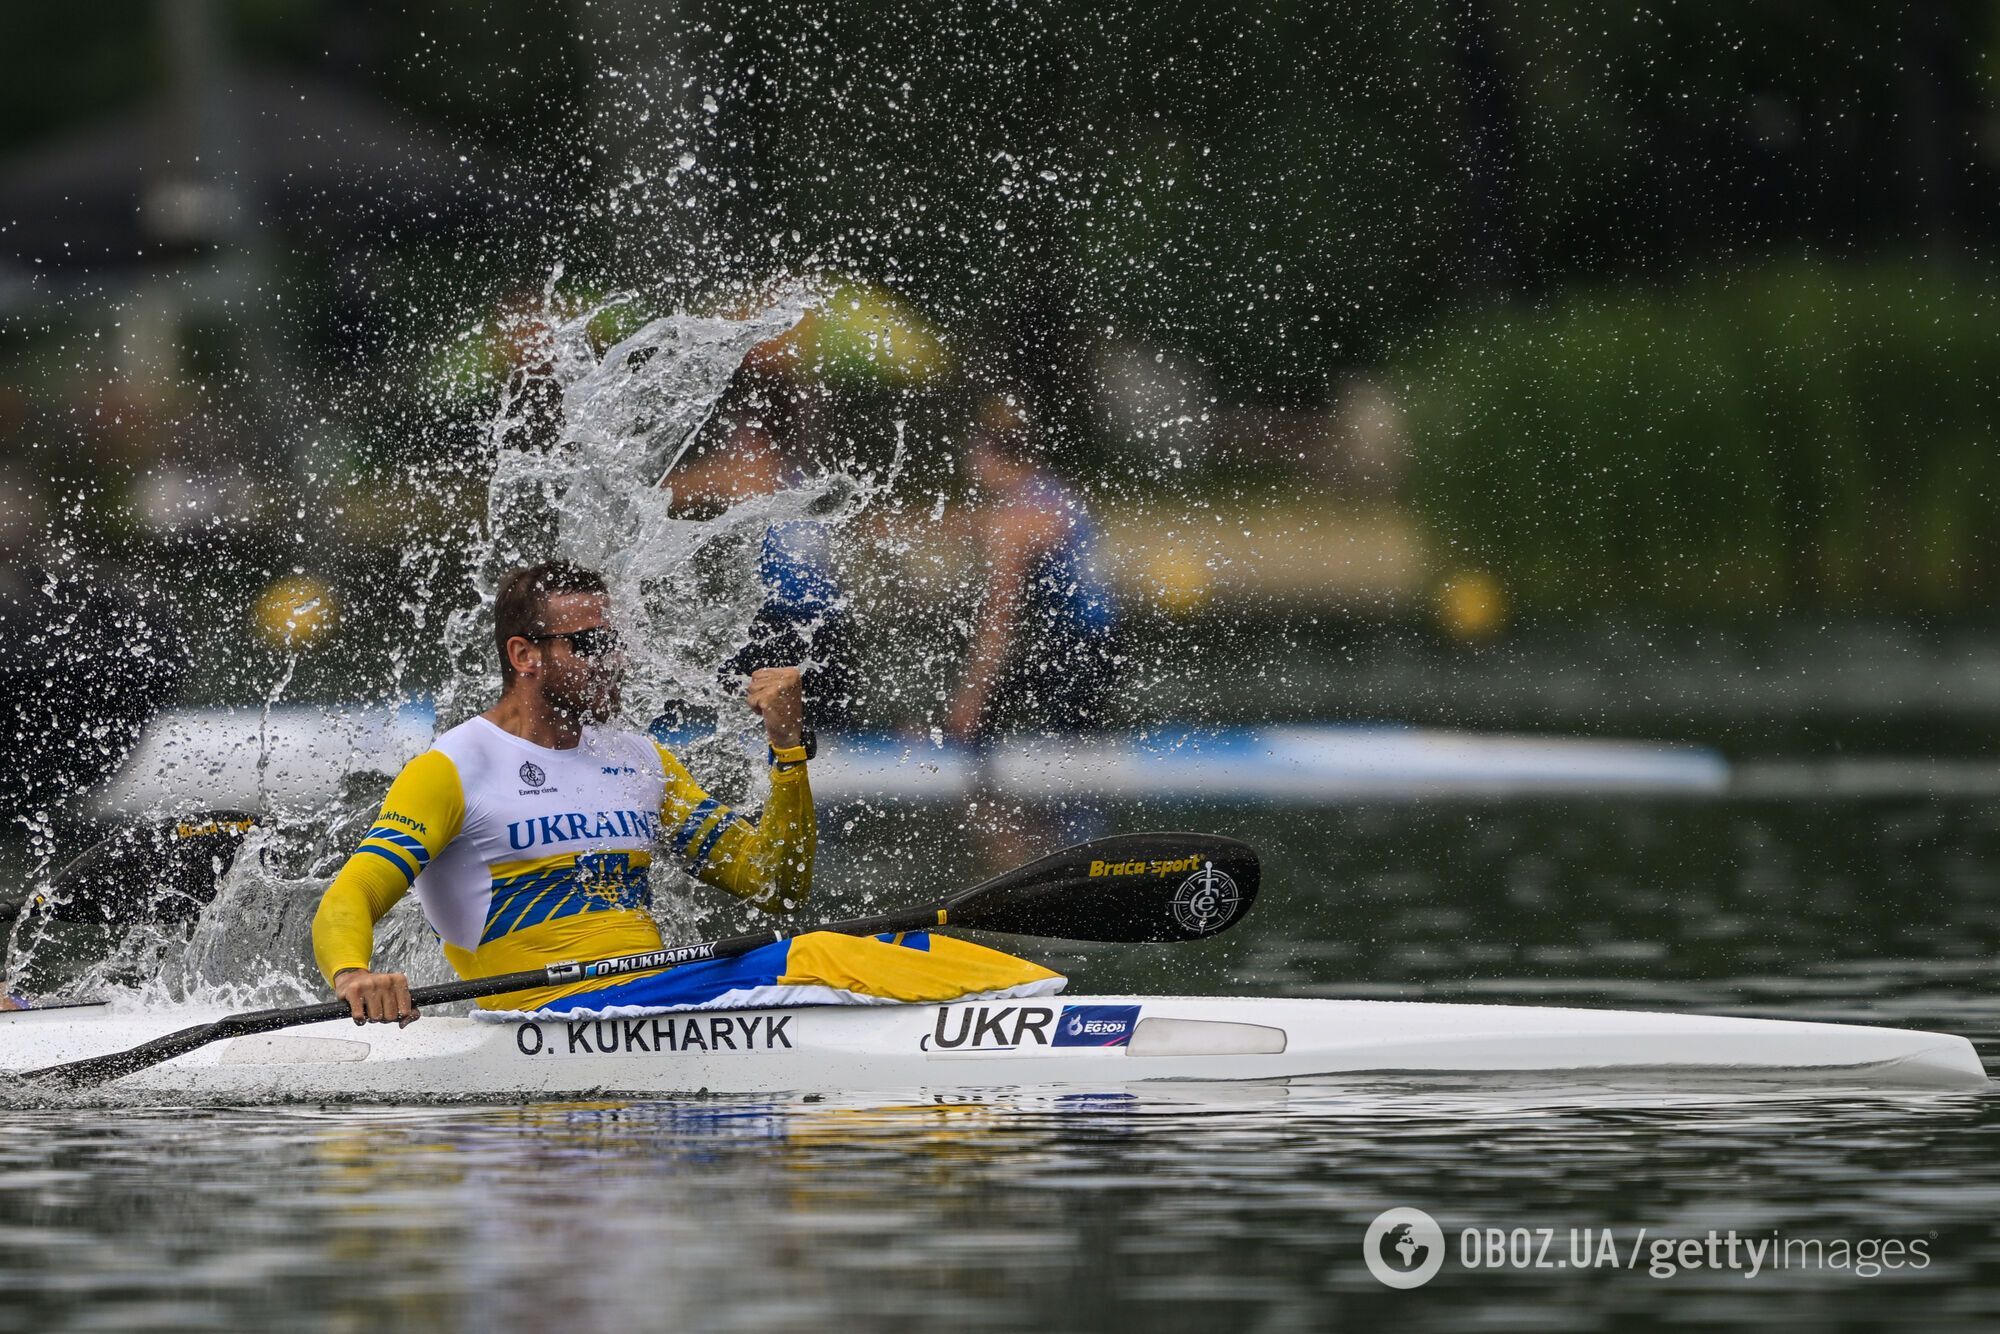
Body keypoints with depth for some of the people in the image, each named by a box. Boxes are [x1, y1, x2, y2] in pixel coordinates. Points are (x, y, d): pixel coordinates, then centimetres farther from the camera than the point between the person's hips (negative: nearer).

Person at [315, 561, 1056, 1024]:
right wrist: (352, 976, -34)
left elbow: (777, 890, 19)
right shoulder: (453, 771, 1)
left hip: (655, 1005, 7)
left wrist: (787, 751, 5)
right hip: (552, 1019, -7)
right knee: (816, 962, -28)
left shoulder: (641, 763, 21)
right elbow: (347, 905, -10)